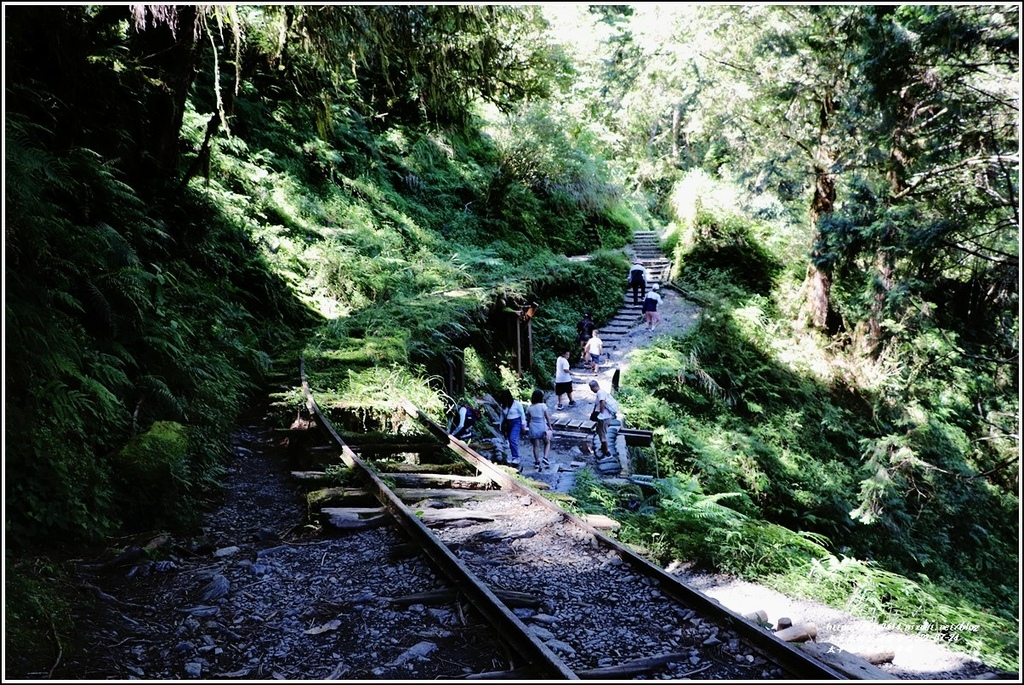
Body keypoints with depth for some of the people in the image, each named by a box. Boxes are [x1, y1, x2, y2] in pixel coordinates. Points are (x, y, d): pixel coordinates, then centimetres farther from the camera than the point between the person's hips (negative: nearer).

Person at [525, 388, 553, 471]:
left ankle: (537, 462, 13)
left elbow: (528, 419, 2)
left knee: (536, 446, 10)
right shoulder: (543, 406, -10)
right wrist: (550, 427, 2)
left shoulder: (530, 408, -1)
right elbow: (547, 417, -8)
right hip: (542, 427, -2)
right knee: (547, 443, 17)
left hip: (533, 428, 2)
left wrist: (528, 425, 17)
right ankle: (545, 458, 0)